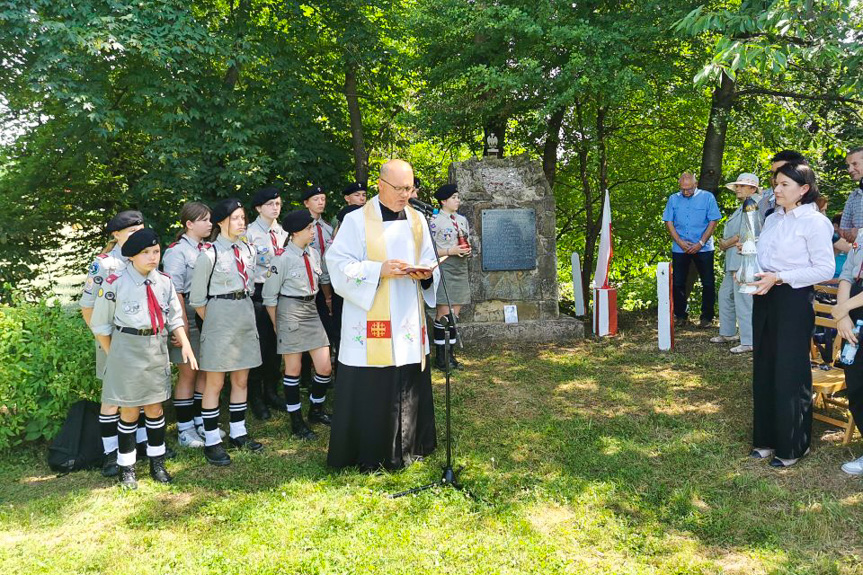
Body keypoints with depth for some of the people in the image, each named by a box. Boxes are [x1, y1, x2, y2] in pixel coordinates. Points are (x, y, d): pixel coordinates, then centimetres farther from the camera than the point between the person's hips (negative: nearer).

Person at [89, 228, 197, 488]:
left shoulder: (164, 281, 1)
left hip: (158, 350, 4)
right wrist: (112, 356, -1)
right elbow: (101, 324, -3)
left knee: (155, 408, 12)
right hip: (127, 351, -4)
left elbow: (175, 317, 8)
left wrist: (185, 343, -4)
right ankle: (126, 467, 20)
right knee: (129, 411, 6)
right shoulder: (115, 283, -11)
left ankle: (157, 462, 25)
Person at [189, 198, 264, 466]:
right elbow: (197, 297, -6)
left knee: (241, 379, 13)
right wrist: (212, 322, 0)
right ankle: (211, 441, 11)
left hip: (246, 314, 6)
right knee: (215, 383, 2)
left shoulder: (248, 250, 7)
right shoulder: (209, 253, -11)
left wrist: (245, 311, 13)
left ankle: (238, 433, 26)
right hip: (220, 316, -6)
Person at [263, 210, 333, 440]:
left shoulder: (314, 254, 5)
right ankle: (296, 421, 18)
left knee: (325, 368, 6)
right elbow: (270, 296, -7)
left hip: (312, 309, 6)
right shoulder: (282, 259, -13)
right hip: (290, 311, -6)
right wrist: (277, 325, -2)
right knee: (293, 369, 4)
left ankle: (316, 410, 30)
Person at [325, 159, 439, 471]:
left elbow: (431, 262, 15)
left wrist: (426, 274, -8)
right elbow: (339, 266, -9)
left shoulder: (417, 220, 11)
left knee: (409, 384, 10)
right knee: (369, 387, -1)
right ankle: (368, 454, 14)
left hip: (408, 320, 5)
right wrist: (380, 270, -21)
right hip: (370, 320, -5)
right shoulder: (357, 220, -4)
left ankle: (405, 448, 26)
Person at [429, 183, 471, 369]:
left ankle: (451, 354, 16)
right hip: (444, 269, -6)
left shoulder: (462, 219, 14)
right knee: (443, 313, -6)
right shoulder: (435, 221, -6)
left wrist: (467, 249, 2)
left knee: (455, 313, 8)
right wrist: (450, 251, -16)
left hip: (461, 269, 7)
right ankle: (439, 357, 2)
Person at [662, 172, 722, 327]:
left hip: (703, 249, -2)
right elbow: (669, 222, 5)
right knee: (678, 283, 5)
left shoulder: (707, 197, 0)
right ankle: (680, 316, 17)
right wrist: (680, 242, -7)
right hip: (680, 249, 2)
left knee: (708, 284, 1)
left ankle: (707, 317, 12)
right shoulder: (673, 199, 7)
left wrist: (700, 243, -10)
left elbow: (713, 221, -3)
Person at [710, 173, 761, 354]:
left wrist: (727, 244, -9)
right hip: (733, 260, 11)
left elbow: (748, 234, -20)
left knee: (743, 300, -10)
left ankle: (749, 342, -6)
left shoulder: (754, 204, -11)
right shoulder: (743, 206, 22)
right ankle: (728, 333, 29)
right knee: (725, 294, 17)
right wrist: (725, 244, 5)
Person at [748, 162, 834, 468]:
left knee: (790, 373, -1)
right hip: (764, 299, 7)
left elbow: (825, 269, -14)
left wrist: (779, 278, -20)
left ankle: (792, 446, 14)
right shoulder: (772, 219, 12)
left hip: (794, 301, -7)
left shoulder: (814, 222, -10)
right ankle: (767, 438, 25)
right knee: (764, 370, 12)